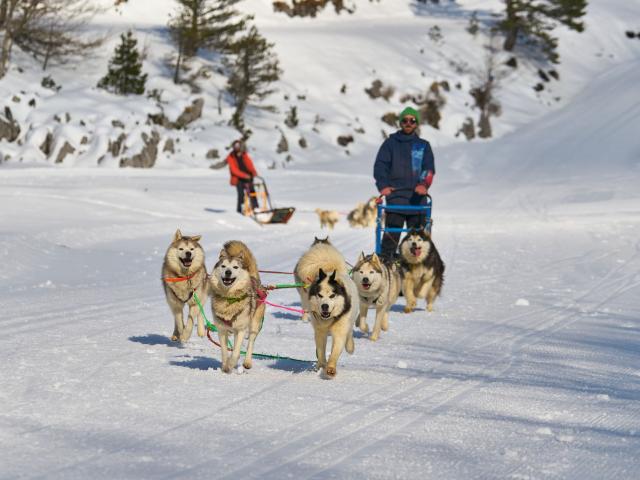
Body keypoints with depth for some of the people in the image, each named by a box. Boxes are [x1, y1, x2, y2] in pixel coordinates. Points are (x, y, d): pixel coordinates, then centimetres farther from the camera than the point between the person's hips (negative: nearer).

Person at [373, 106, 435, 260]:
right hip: (395, 196, -2)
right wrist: (383, 185, -16)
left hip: (417, 197, 2)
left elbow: (429, 168, 3)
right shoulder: (391, 143, 11)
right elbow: (380, 166, 2)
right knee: (391, 235, -10)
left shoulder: (423, 146, 16)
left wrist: (424, 184, -18)